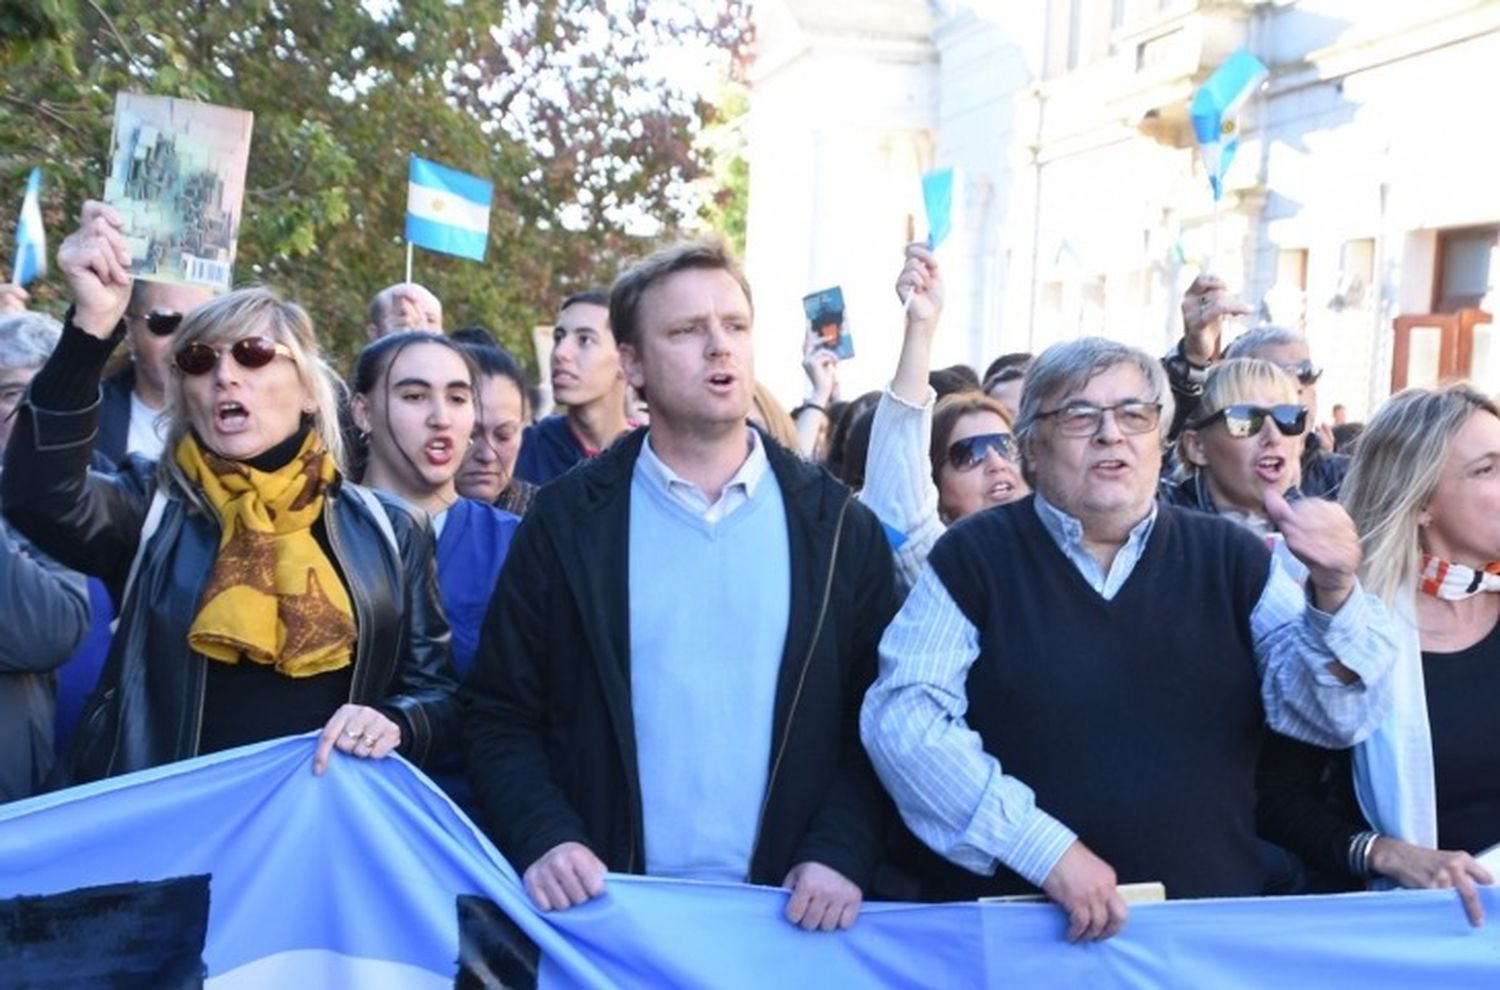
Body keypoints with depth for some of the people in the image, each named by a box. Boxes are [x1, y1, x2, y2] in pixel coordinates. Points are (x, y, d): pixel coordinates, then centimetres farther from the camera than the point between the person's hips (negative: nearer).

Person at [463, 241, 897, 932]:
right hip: (607, 904, 0)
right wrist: (544, 838, -14)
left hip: (790, 911, 1)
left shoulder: (835, 523, 1)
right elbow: (501, 715, 0)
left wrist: (840, 853, -11)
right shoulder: (569, 518, -1)